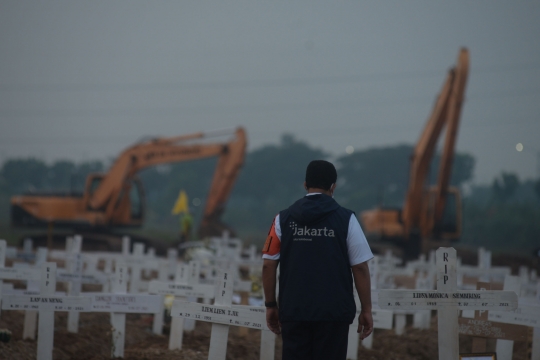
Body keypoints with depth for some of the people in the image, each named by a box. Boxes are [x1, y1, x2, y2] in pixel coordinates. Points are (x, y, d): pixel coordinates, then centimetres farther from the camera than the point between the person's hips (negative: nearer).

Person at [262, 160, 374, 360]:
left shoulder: (284, 219, 4)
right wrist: (366, 310, 4)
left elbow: (268, 265, 4)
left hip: (293, 311, 2)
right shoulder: (346, 219, -1)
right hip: (333, 312, -2)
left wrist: (271, 305, 13)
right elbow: (360, 267, -3)